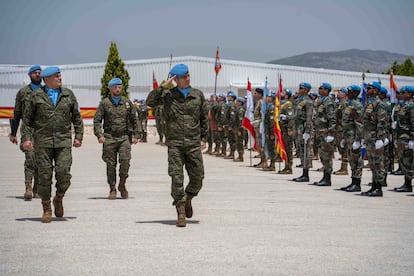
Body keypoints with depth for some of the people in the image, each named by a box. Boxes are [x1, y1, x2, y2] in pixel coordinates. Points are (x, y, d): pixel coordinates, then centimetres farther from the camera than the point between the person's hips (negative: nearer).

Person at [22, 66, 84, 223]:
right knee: (45, 175, -1)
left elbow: (77, 118, 16)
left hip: (63, 141, 1)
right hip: (43, 142, -1)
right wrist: (26, 138, -4)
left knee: (63, 173, -10)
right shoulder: (37, 96, 4)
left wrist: (78, 136, 9)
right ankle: (46, 210, 9)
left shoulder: (68, 95, 10)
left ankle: (59, 199, 17)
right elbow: (27, 119, 6)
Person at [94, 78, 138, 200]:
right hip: (109, 138, -1)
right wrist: (99, 135, -10)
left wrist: (135, 135, 10)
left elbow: (134, 120, 16)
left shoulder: (128, 102, 10)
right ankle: (112, 189, 10)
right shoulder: (104, 103, 4)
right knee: (111, 165, 0)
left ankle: (122, 185, 4)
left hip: (124, 137, 1)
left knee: (125, 160, -15)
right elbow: (97, 120, 2)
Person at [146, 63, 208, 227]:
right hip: (175, 143, -2)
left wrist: (203, 138, 10)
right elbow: (150, 102, -11)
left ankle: (187, 200, 32)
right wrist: (163, 87, -14)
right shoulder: (168, 95, 3)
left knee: (197, 178, 3)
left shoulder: (198, 95, 8)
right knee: (176, 178, -7)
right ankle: (181, 213, -2)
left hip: (193, 143, 2)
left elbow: (204, 118, 15)